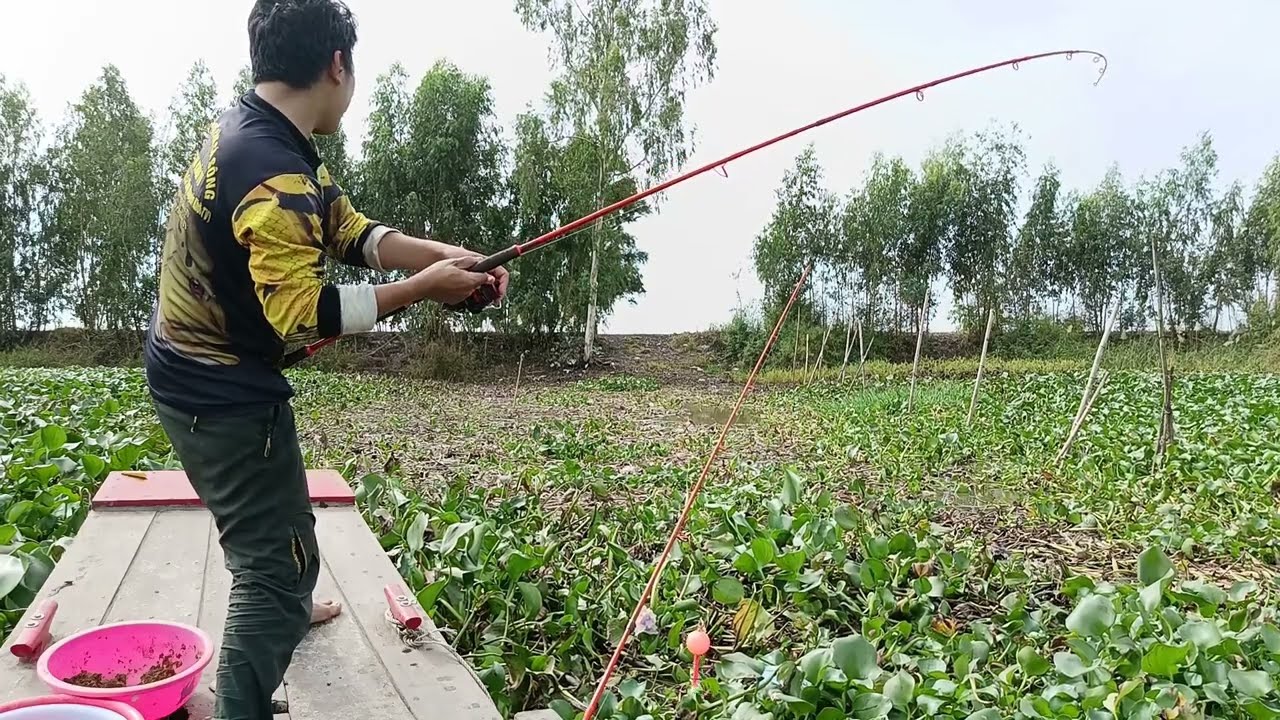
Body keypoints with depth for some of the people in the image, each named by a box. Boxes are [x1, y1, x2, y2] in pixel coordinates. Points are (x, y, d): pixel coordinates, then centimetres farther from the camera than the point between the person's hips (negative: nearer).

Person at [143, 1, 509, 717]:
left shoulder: (247, 128, 3)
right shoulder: (276, 173, -29)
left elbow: (348, 227, 2)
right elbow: (303, 313, -31)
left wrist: (441, 254, -11)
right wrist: (421, 288, -24)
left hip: (197, 372, 11)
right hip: (225, 393, -11)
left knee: (277, 522, 31)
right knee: (280, 558, -4)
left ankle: (281, 609, 55)